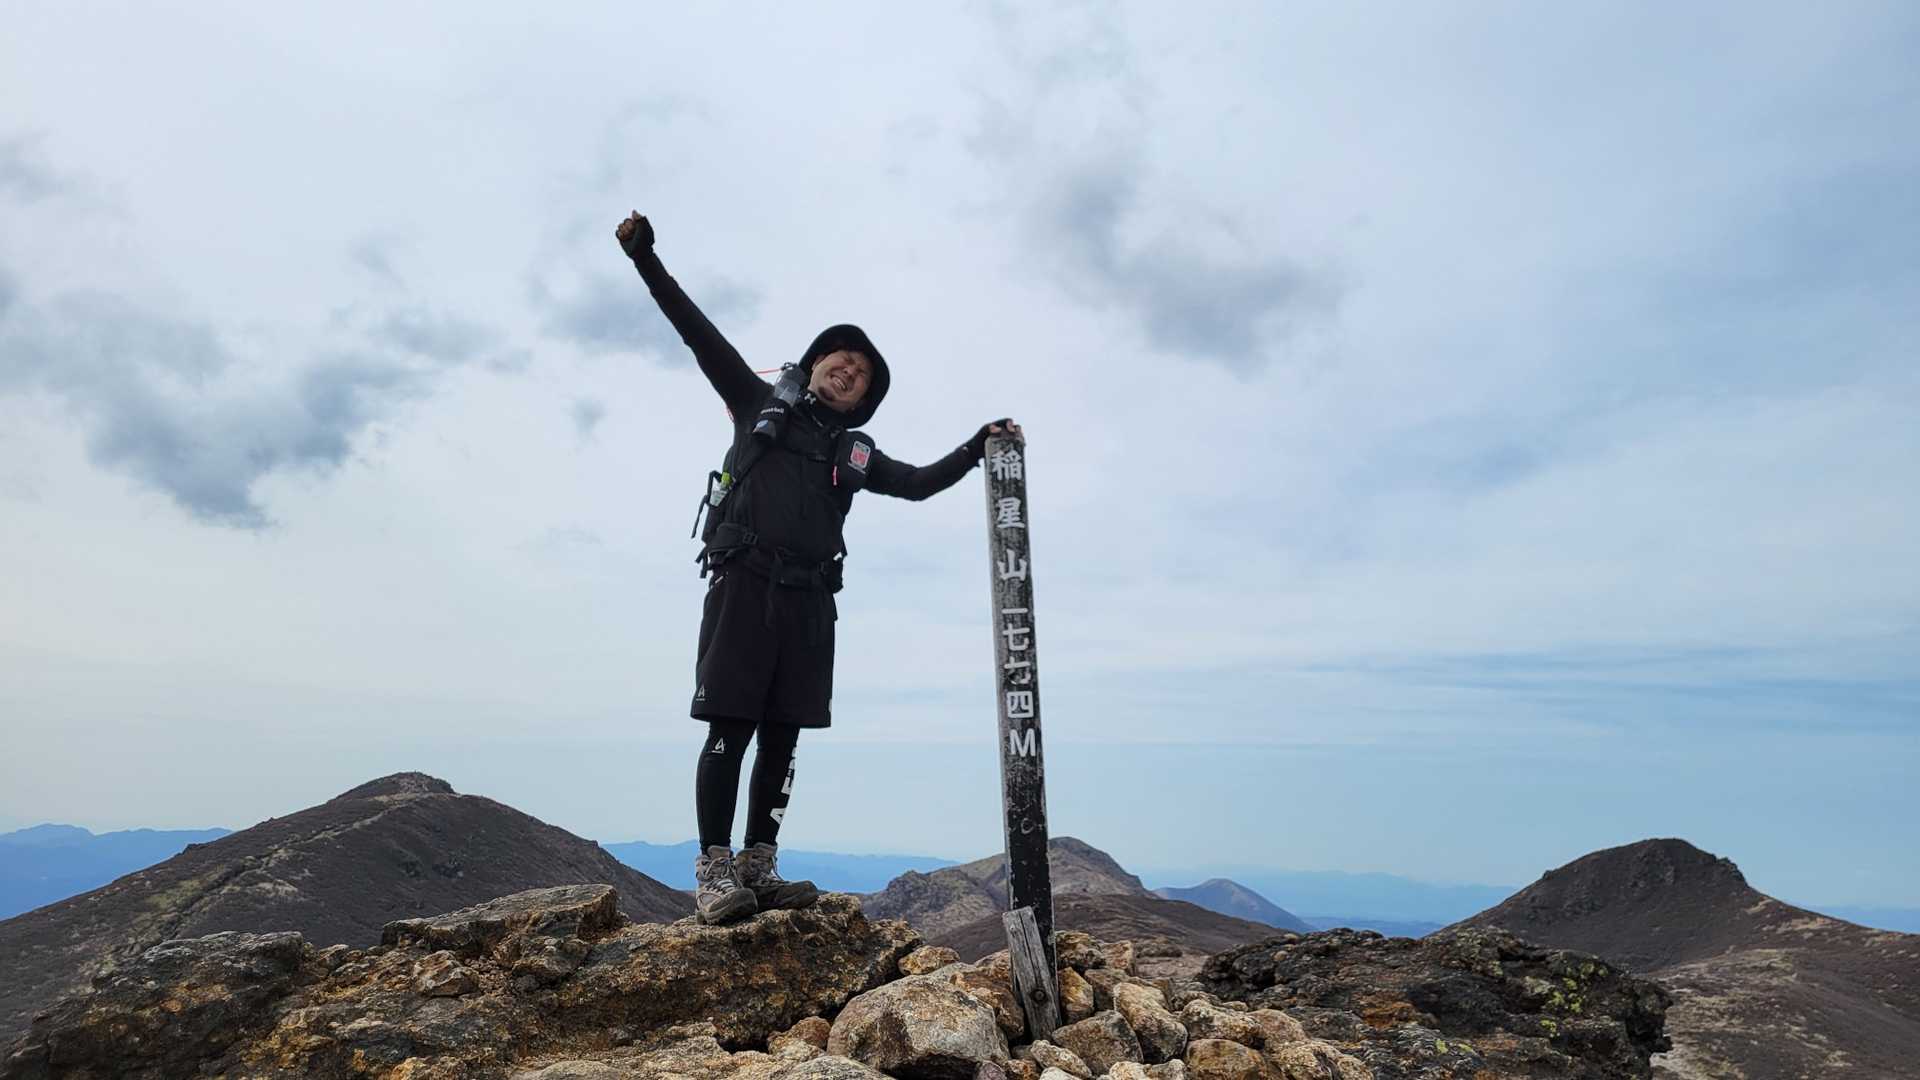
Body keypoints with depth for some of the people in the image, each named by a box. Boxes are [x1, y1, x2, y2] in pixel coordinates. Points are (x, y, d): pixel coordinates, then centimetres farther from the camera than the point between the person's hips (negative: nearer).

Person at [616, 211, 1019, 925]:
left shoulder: (855, 453, 22)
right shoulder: (761, 403, 15)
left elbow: (919, 483, 18)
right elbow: (698, 332, 11)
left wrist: (976, 448, 9)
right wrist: (646, 258, 6)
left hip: (808, 600, 4)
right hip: (743, 585, -3)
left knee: (781, 738, 4)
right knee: (730, 730, -7)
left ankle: (758, 869, 11)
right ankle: (714, 873, -3)